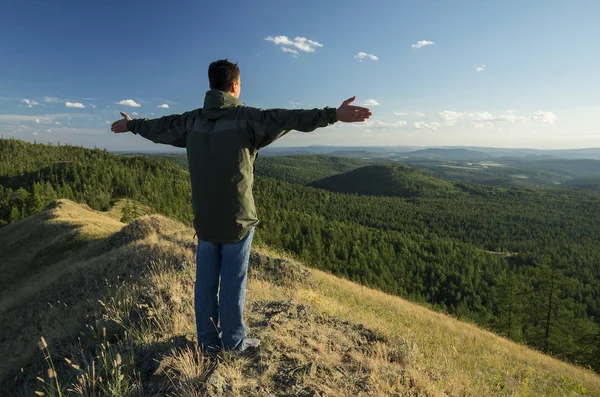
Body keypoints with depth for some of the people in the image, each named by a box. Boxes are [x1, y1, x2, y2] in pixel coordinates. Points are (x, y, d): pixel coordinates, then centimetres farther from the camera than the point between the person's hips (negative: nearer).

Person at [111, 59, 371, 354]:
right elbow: (288, 118, -22)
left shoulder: (192, 121, 6)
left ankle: (208, 340, 28)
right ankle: (234, 341, 22)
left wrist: (130, 125, 42)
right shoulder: (246, 118, -12)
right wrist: (334, 115, -25)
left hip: (205, 219, 5)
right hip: (237, 219, -5)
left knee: (206, 280, 14)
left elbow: (159, 127, 22)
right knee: (233, 281, 7)